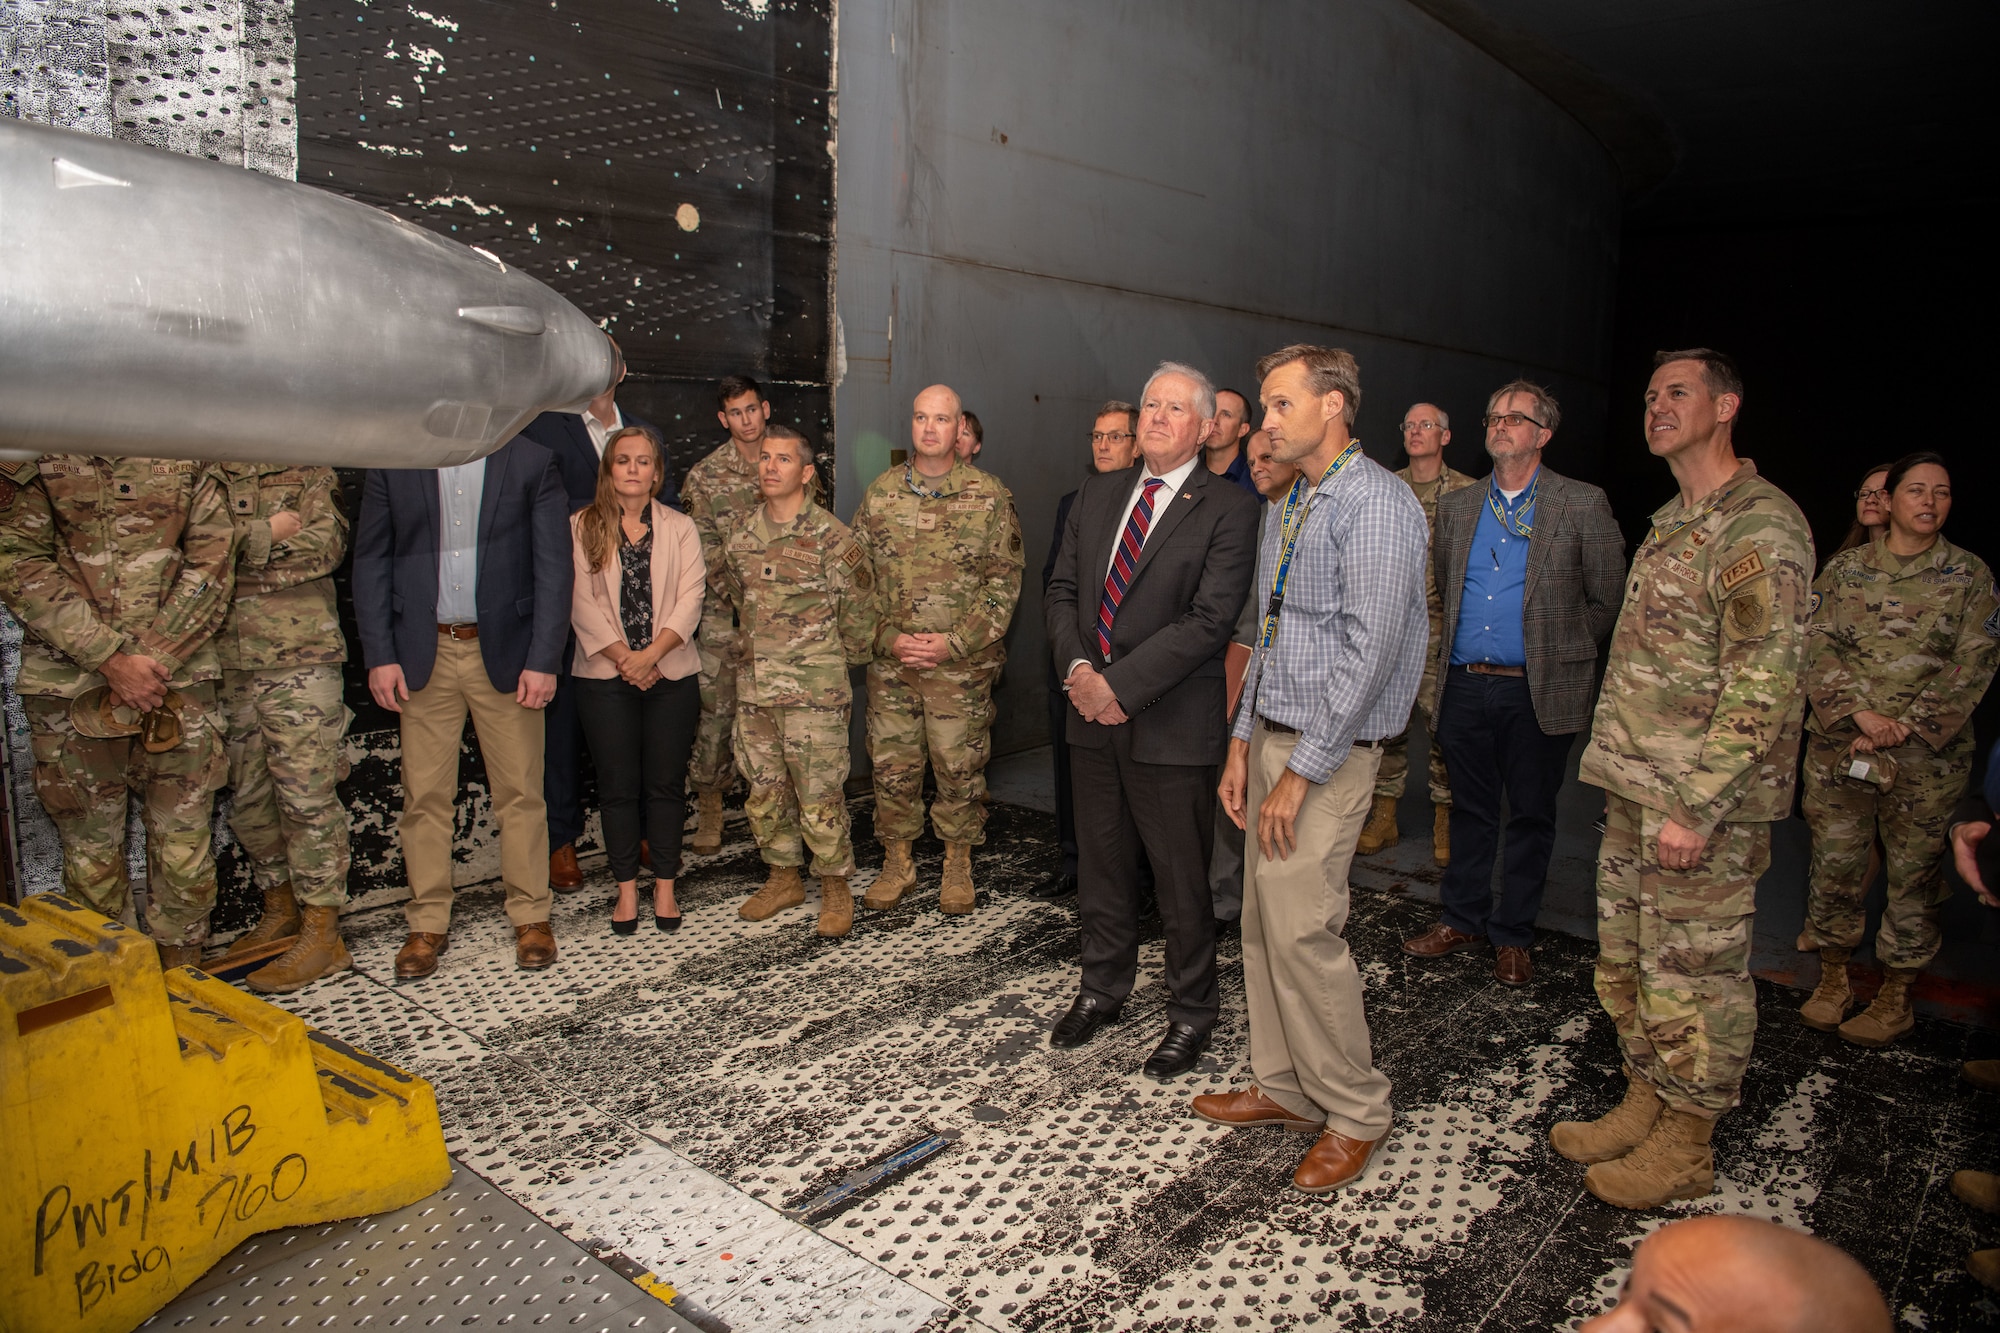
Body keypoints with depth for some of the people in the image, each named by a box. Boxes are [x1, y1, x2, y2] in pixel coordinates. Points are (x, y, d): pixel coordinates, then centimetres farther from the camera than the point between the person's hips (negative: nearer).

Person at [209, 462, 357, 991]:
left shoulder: (307, 461, 4)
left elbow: (326, 544, -10)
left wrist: (237, 543, -9)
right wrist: (264, 534, -9)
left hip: (299, 654, -4)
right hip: (225, 656, 4)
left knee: (306, 793, -4)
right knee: (246, 794, 12)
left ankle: (321, 932, 3)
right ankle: (281, 909, 29)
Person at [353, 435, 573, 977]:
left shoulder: (531, 461, 1)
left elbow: (554, 567, -2)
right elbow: (371, 562, 7)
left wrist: (543, 660, -8)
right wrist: (379, 654, -2)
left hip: (504, 651, -1)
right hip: (424, 654, 1)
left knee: (520, 792, 4)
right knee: (424, 795, 6)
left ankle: (530, 916, 17)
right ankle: (428, 923, 19)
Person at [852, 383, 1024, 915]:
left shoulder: (989, 495, -2)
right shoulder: (880, 493, 5)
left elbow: (1005, 581, -5)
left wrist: (954, 643, -13)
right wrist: (889, 637, -6)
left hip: (962, 664, -2)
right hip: (889, 661, 3)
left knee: (960, 768, 6)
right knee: (891, 764, 9)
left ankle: (958, 866, 24)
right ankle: (896, 862, 26)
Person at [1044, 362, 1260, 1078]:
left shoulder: (1228, 509, -8)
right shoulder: (1097, 494, 11)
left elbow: (1209, 620, -17)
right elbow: (1061, 591, 10)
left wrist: (1121, 685, -18)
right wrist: (1078, 668, -8)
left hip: (1172, 723, -5)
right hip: (1093, 719, 6)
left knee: (1182, 883, 7)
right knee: (1101, 866, 18)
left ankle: (1190, 1013, 26)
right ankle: (1102, 989, 37)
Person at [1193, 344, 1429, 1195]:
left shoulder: (1376, 504, -14)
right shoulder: (1286, 508, 15)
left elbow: (1369, 649, -20)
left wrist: (1301, 772, -19)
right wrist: (1244, 741, 11)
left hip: (1329, 750, -9)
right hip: (1273, 735, 9)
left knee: (1302, 927, -8)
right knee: (1262, 921, 12)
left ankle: (1354, 1111, 10)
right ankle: (1284, 1085, 26)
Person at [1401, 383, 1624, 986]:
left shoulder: (1583, 506, -2)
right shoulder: (1456, 507, 10)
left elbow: (1609, 600, 1)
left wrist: (1560, 649, 4)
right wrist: (1452, 647, 13)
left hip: (1537, 692, -3)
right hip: (1464, 685, 3)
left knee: (1531, 816, 8)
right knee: (1471, 809, 14)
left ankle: (1513, 935, 21)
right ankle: (1462, 918, 27)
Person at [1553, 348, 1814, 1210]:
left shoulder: (1762, 526, -13)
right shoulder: (1670, 523, 16)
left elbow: (1763, 687, -19)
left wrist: (1696, 806, -21)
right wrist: (1629, 784, 16)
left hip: (1705, 803, -9)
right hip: (1635, 792, 9)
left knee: (1694, 975, 3)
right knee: (1626, 962, 17)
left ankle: (1685, 1147, 18)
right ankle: (1644, 1105, 33)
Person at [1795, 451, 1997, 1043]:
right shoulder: (1845, 568, 4)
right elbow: (1818, 647, -2)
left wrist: (1903, 728, -13)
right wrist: (1861, 714, -14)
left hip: (1926, 755, -1)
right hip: (1838, 744, 1)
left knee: (1914, 871, 5)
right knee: (1834, 862, 6)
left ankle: (1897, 996, 19)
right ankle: (1833, 977, 23)